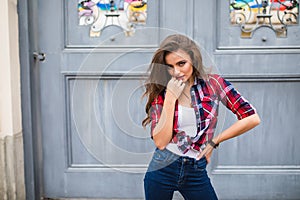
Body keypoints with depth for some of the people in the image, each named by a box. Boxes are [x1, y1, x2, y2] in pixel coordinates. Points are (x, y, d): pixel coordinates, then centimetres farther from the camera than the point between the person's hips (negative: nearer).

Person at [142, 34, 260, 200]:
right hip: (162, 169, 1)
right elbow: (160, 142, -14)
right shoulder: (159, 92, -4)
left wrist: (213, 142, -6)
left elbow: (252, 118, -11)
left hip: (196, 172, 0)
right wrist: (170, 98, -18)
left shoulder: (213, 83, -6)